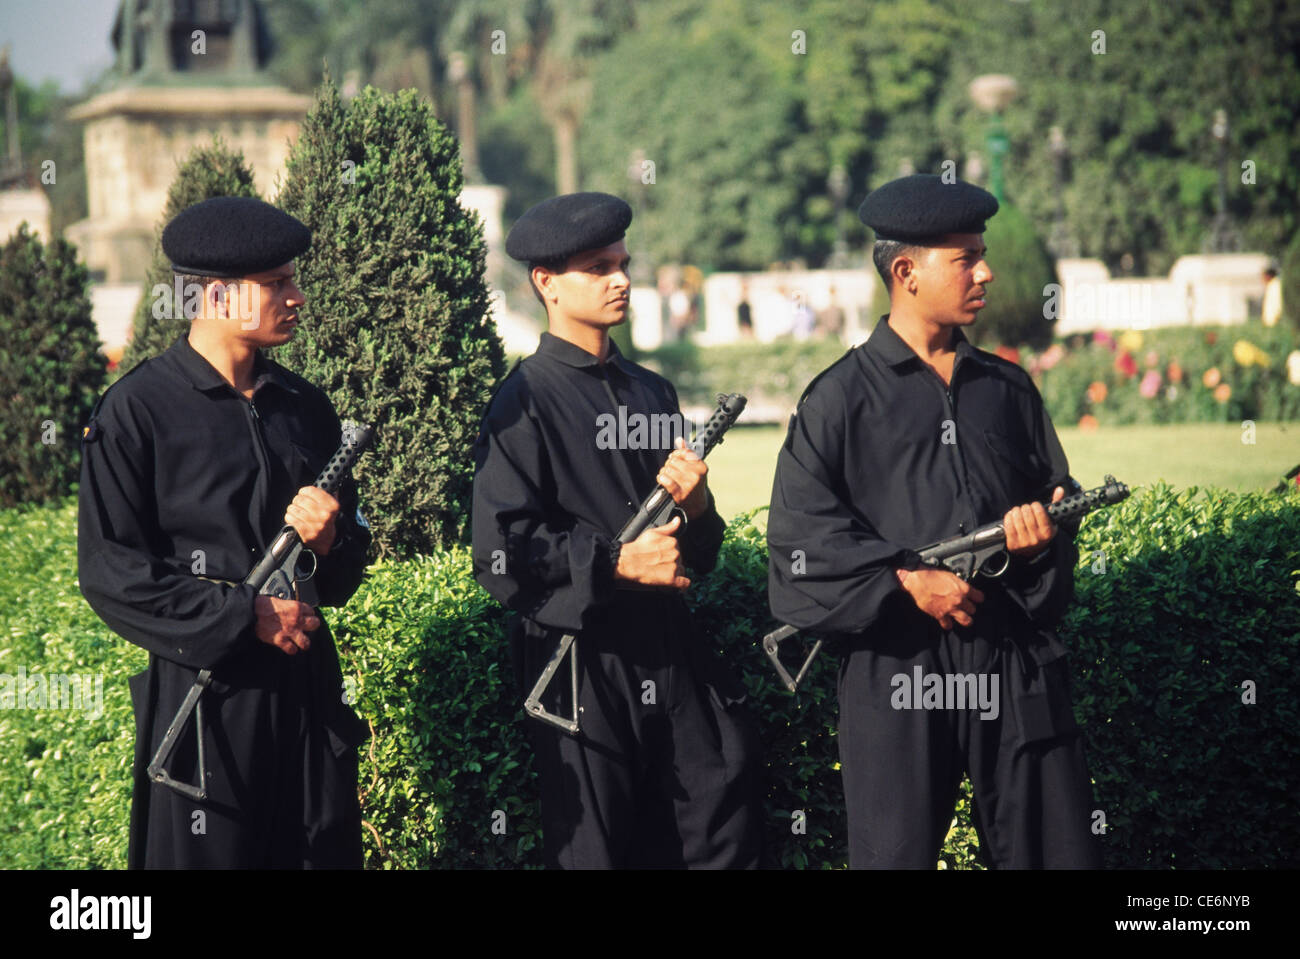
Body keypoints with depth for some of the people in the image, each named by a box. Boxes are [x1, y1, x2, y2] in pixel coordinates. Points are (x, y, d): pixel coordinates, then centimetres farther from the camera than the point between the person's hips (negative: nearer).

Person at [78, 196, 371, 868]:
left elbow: (352, 554, 20)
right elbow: (108, 572, -11)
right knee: (206, 853, 1)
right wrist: (246, 617, -15)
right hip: (199, 694, -5)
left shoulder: (304, 406, 12)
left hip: (307, 682, 6)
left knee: (327, 850, 8)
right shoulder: (137, 410, -7)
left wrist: (329, 541, -5)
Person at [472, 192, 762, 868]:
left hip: (672, 653, 6)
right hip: (582, 667, -6)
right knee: (596, 849, 2)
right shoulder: (526, 402, -5)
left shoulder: (652, 392, 15)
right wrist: (618, 562, -18)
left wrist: (693, 505, -3)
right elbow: (501, 557, -13)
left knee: (725, 837, 5)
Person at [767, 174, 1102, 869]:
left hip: (1018, 667, 4)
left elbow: (1058, 497, 19)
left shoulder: (1008, 388, 14)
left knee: (1055, 849, 5)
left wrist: (1040, 536, -4)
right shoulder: (842, 398, 0)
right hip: (895, 673, -4)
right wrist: (906, 583, -14)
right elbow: (799, 540, -6)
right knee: (897, 853, 3)